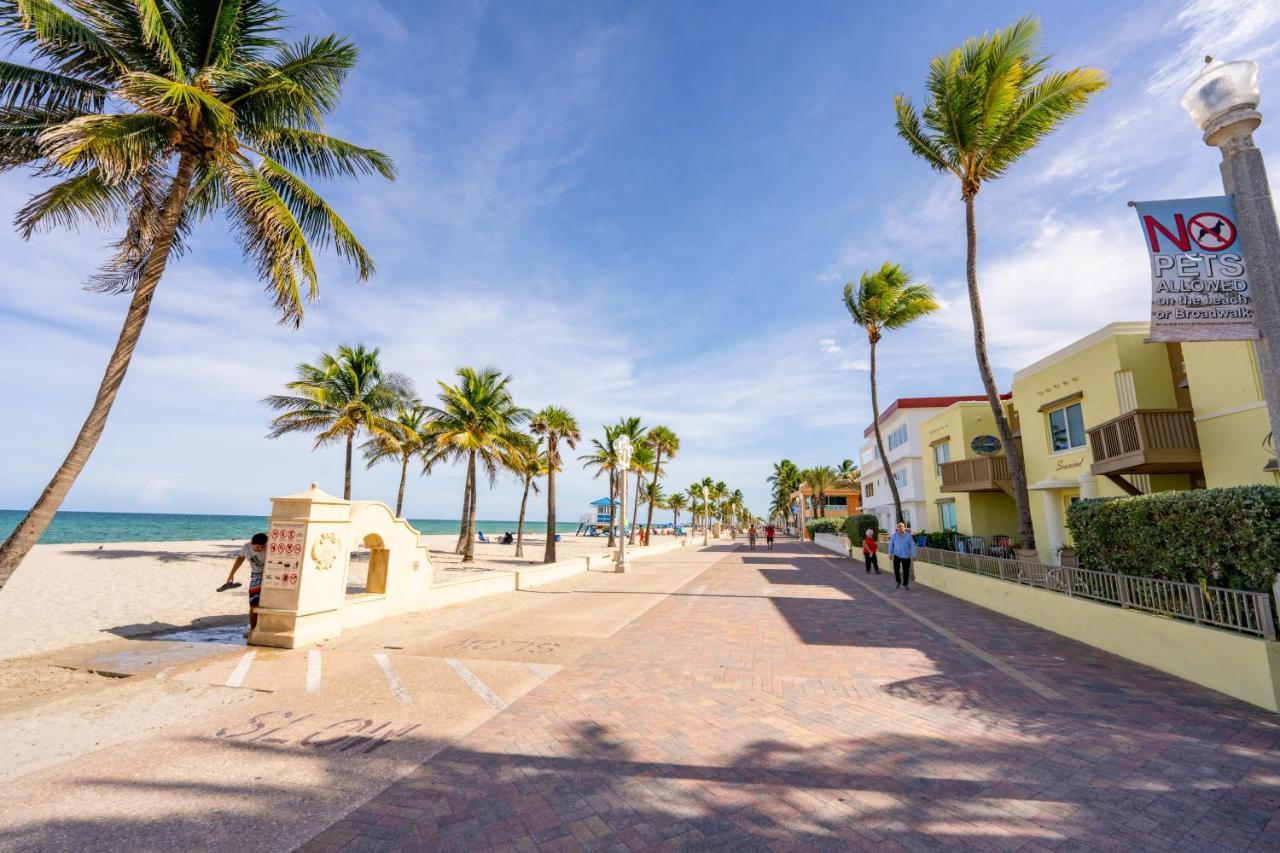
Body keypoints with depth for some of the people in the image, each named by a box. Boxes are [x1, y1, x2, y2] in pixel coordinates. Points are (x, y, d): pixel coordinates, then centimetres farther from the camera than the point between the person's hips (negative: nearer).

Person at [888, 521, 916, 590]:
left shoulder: (908, 535, -6)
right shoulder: (894, 535, -4)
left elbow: (912, 545, -5)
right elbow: (891, 544, 4)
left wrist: (913, 555, -6)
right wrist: (890, 553, 7)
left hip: (906, 556, 0)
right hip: (897, 555, 0)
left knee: (906, 570, 5)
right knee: (896, 568, -8)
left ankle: (905, 584, 23)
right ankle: (898, 581, 17)